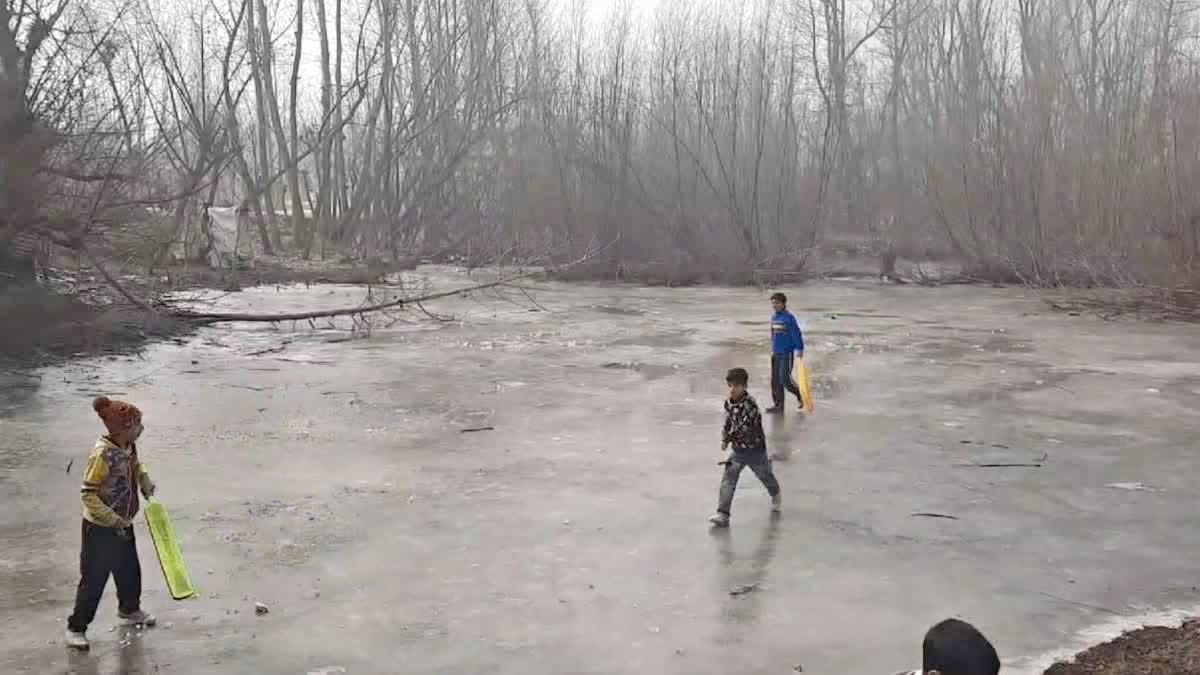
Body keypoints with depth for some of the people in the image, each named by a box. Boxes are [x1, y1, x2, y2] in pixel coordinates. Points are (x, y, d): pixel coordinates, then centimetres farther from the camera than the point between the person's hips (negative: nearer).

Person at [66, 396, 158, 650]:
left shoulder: (129, 447, -4)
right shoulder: (103, 454, -28)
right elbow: (88, 495, -25)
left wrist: (146, 483, 7)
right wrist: (114, 521, -27)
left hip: (123, 525, 8)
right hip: (99, 529, -8)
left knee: (130, 571, 22)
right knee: (93, 579, 3)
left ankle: (129, 610, 45)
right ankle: (76, 627, 19)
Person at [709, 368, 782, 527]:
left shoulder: (750, 404, -26)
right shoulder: (728, 403, -3)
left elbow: (745, 427, -30)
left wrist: (729, 437, -27)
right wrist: (724, 439, -7)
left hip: (755, 449, -5)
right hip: (738, 450, 5)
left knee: (765, 475, 20)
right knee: (728, 480, -9)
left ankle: (776, 496, 51)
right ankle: (723, 514, -10)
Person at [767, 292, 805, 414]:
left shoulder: (789, 318, -13)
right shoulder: (774, 318, 10)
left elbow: (797, 334, -14)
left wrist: (800, 349, -15)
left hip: (787, 353, -8)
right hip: (776, 353, 8)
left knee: (785, 379, -10)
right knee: (775, 380, 7)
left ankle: (799, 394, 16)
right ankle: (778, 405, 14)